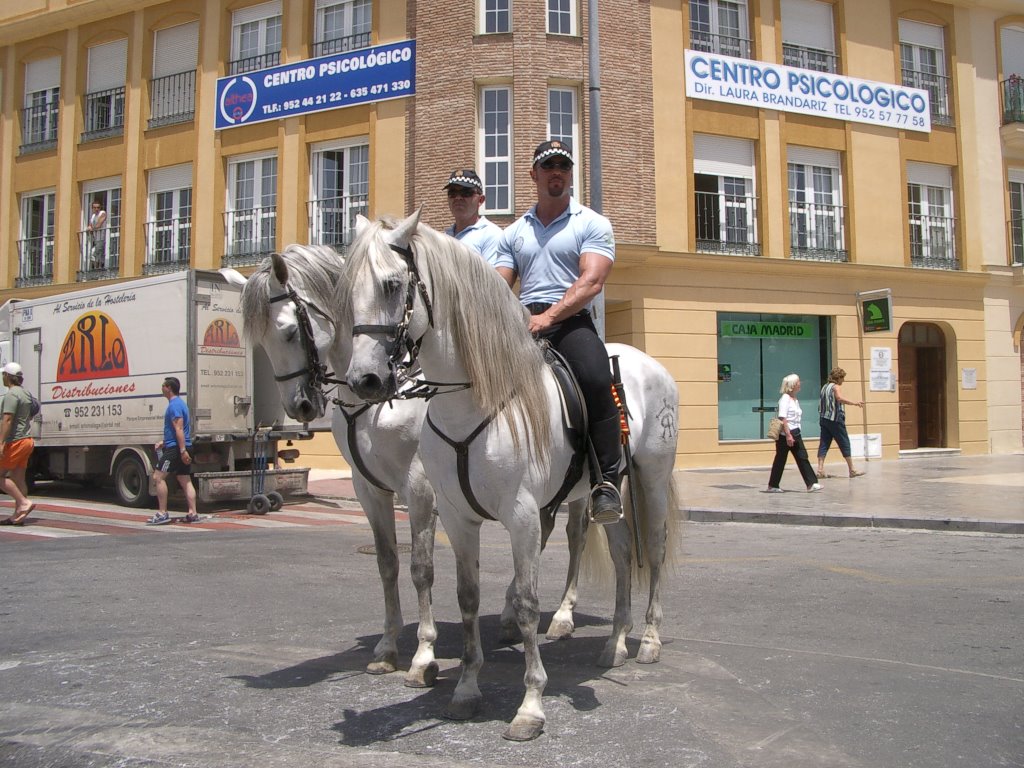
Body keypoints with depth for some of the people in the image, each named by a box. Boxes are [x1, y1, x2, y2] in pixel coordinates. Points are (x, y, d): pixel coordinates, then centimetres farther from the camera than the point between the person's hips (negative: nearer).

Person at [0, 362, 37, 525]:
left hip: (15, 442, -9)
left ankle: (24, 502, -12)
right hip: (26, 440, 9)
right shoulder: (25, 394, 17)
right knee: (18, 478, 8)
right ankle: (19, 515, 7)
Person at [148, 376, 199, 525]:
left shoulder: (174, 405, -13)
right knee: (185, 480, 8)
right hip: (183, 448, 10)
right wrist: (164, 442, 28)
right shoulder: (180, 403, 19)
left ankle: (162, 513, -7)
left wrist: (182, 450, -26)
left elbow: (179, 429, -21)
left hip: (175, 448, -10)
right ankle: (193, 513, 5)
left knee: (158, 477, -6)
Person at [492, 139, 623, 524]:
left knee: (596, 381, -34)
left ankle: (607, 482, -29)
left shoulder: (592, 224, 10)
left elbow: (591, 281, -6)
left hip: (571, 321, -4)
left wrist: (548, 316, -21)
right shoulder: (514, 232, 24)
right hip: (521, 324, 4)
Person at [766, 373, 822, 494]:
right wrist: (788, 435, -24)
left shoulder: (795, 400, 14)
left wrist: (793, 434, 16)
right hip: (784, 434, -8)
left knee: (802, 458, 1)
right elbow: (782, 418, -19)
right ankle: (772, 486, 10)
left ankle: (811, 484, -2)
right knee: (780, 460, 0)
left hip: (795, 433, 8)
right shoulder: (785, 398, -12)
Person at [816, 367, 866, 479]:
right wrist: (854, 402, -31)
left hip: (823, 418, 8)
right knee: (845, 443, 1)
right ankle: (852, 470, 6)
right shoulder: (836, 387, -8)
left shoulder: (825, 387, 17)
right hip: (835, 419, -8)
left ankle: (820, 469, -5)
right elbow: (840, 398, -28)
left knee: (824, 444, 4)